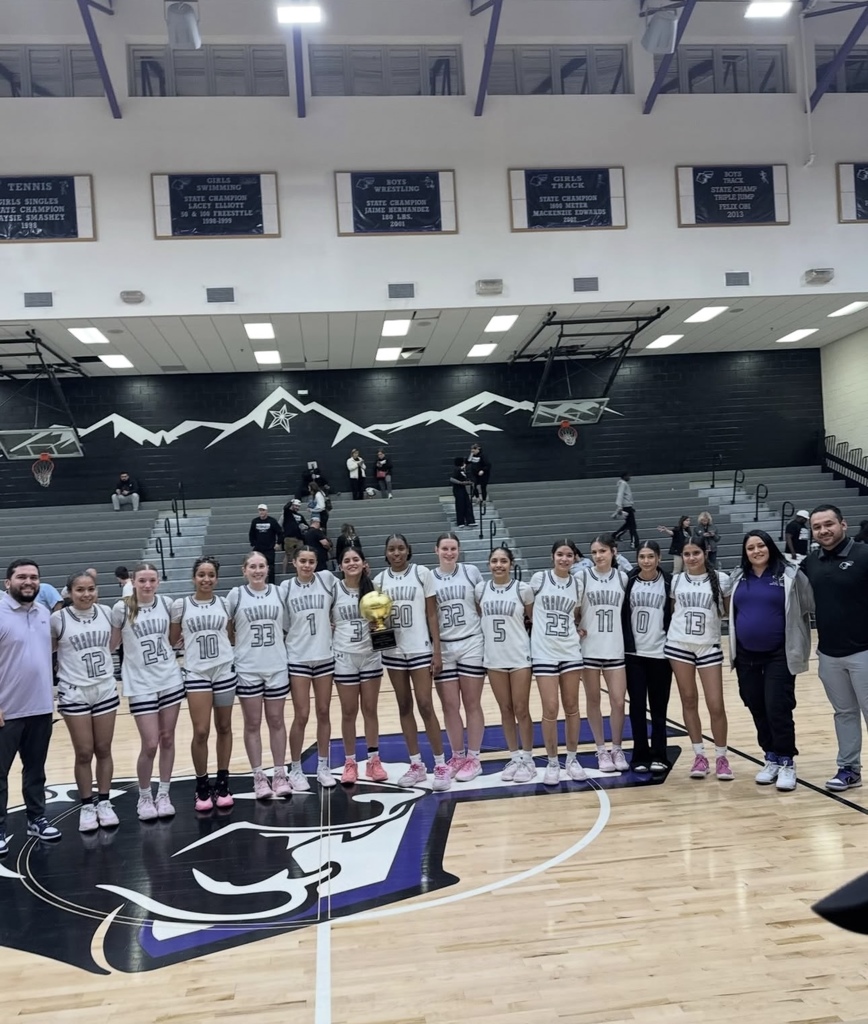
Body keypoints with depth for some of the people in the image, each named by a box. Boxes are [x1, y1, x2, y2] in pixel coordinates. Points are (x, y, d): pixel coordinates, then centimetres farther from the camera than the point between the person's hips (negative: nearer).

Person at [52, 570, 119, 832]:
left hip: (106, 691, 3)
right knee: (83, 753, 4)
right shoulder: (58, 619, -10)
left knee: (103, 750, 9)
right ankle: (87, 806, 18)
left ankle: (104, 803, 21)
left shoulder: (106, 613, 0)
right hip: (74, 694, -3)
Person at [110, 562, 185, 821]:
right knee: (150, 745, -4)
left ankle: (163, 795, 23)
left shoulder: (166, 604, 1)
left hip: (171, 680, 3)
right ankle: (144, 797, 18)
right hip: (141, 685, -3)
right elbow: (111, 644, 0)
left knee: (168, 739, 9)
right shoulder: (122, 609, -9)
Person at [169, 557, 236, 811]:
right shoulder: (181, 605, -1)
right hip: (196, 673, -2)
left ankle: (222, 783, 23)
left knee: (224, 728, 10)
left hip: (225, 671, 2)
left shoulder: (225, 603, 4)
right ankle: (202, 787, 12)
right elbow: (172, 640, 7)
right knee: (201, 732, -6)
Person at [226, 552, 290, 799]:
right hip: (247, 669, -2)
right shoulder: (236, 595, -2)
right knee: (252, 724, 6)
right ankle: (259, 777, 16)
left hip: (277, 667, 2)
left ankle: (280, 774, 18)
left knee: (276, 721, 10)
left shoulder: (278, 593, 3)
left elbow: (286, 628, 8)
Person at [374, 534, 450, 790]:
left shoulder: (422, 573, -4)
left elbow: (432, 614, -3)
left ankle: (440, 765, 6)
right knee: (404, 707, 9)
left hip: (420, 649, -3)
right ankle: (416, 765, 18)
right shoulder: (379, 580, 5)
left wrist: (437, 651, -8)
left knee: (425, 706, -5)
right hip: (393, 651, 3)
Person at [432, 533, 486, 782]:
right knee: (449, 706, 5)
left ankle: (473, 758, 15)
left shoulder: (471, 572, 1)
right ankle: (457, 756, 20)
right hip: (443, 648, 1)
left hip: (471, 645, -1)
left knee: (472, 704, 5)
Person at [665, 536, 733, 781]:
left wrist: (712, 617, -6)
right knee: (689, 701, 7)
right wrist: (682, 622, 1)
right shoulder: (676, 581, 4)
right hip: (678, 646, 2)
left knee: (716, 705, -2)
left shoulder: (721, 579, -2)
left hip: (709, 647, -2)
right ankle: (699, 755, 17)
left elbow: (728, 611, 7)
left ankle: (721, 757, 15)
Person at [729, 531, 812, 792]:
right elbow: (729, 610, 19)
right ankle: (771, 758, 25)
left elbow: (808, 607, -3)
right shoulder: (737, 578, 6)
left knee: (778, 708, -7)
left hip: (780, 655, -4)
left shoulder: (790, 575, -6)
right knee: (757, 708, 10)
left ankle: (787, 762, 10)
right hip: (746, 655, 4)